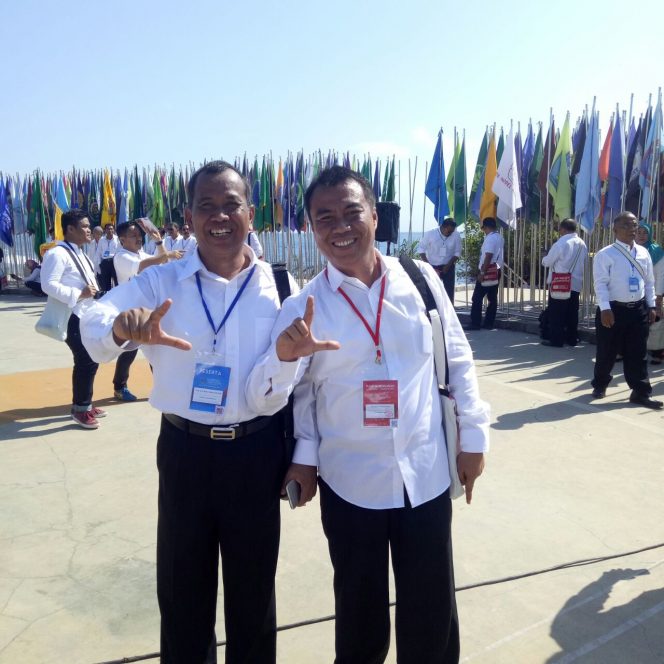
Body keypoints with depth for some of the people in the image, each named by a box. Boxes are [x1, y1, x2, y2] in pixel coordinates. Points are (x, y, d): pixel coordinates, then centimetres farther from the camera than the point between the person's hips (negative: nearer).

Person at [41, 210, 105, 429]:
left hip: (84, 315, 10)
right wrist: (79, 294, -25)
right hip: (70, 317, -10)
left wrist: (92, 288, 7)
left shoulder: (79, 253, 17)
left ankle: (84, 403, 28)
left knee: (88, 360, 15)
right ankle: (80, 409, 4)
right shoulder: (58, 253, -15)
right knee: (87, 361, -9)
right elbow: (49, 285, -23)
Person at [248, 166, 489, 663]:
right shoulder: (303, 308, -8)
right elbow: (273, 396, -5)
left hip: (426, 473, 1)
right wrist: (283, 357, -24)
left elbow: (459, 361, 4)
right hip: (349, 482, 0)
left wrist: (473, 436, 5)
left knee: (432, 611, 16)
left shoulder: (422, 279, -4)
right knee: (360, 611, 18)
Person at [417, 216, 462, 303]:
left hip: (448, 267, 1)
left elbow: (457, 253, -3)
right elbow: (421, 249, -6)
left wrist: (448, 265, -14)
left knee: (449, 292, 1)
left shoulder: (456, 235, -12)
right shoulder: (430, 234, -14)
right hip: (432, 267, -1)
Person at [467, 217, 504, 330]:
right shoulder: (499, 238, 14)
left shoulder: (490, 238, -15)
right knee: (492, 299, 8)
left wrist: (482, 272, -20)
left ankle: (475, 323, -4)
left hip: (488, 272, -9)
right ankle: (489, 323, 11)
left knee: (477, 298, -4)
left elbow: (488, 257, -21)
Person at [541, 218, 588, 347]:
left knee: (556, 313, 1)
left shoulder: (561, 243, -15)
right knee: (572, 313, 12)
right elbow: (583, 264, 14)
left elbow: (547, 262, -6)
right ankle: (572, 339, 19)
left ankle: (556, 340, 4)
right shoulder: (582, 244, 7)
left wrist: (544, 259, 14)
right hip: (575, 284, 7)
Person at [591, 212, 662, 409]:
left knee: (638, 353, 7)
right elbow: (601, 284, -13)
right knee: (607, 352, 7)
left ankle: (641, 392, 14)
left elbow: (649, 282, 13)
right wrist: (605, 309, -20)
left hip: (638, 309, 4)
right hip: (614, 309, -4)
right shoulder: (605, 254, -8)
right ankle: (600, 385, 28)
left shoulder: (643, 253, 9)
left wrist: (651, 306, 8)